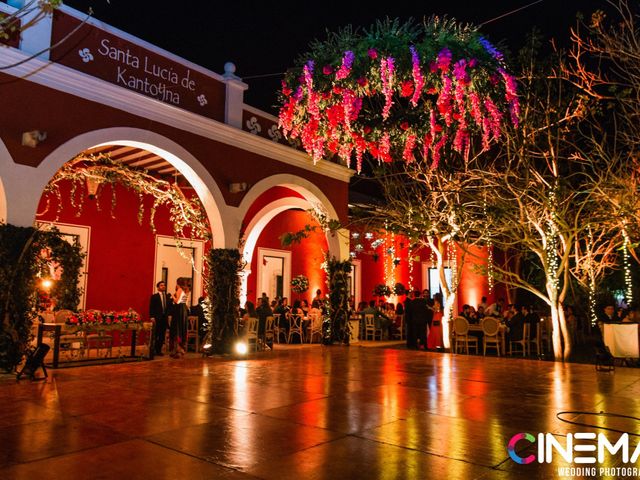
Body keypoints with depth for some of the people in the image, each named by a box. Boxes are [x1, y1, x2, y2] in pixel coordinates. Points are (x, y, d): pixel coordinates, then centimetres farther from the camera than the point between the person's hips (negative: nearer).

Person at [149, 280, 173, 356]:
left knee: (162, 335, 6)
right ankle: (153, 350, 9)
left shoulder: (168, 296, 12)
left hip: (165, 318, 4)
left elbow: (170, 306, 7)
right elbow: (151, 308, -4)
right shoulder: (154, 296, 0)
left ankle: (159, 350, 15)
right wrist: (152, 317, -12)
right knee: (156, 335, -1)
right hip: (157, 318, -4)